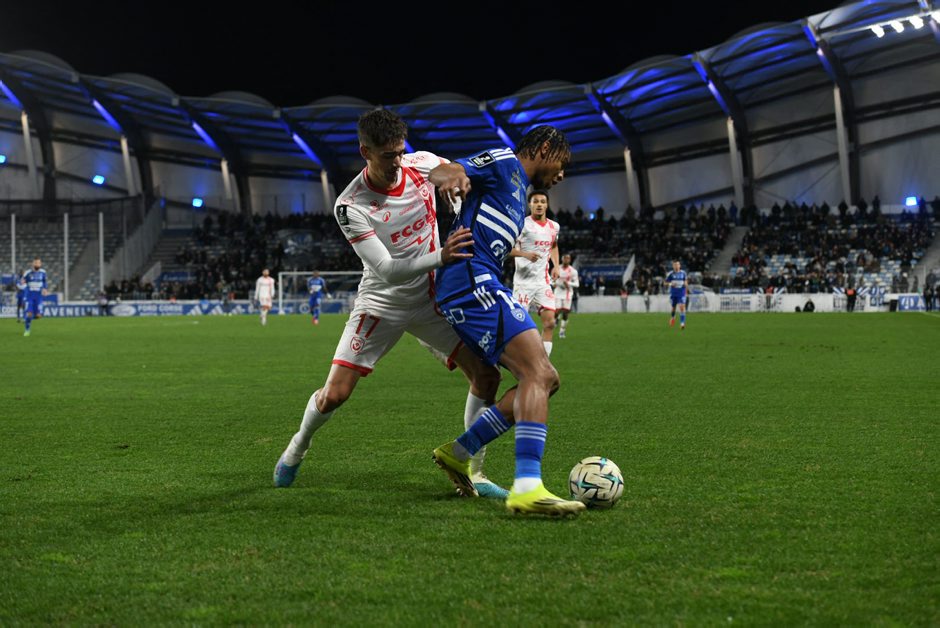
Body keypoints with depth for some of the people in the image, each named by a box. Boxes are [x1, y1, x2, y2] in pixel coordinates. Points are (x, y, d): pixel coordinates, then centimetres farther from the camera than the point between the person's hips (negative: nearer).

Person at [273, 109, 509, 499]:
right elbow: (386, 269, -27)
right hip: (381, 304, -3)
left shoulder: (423, 164, -11)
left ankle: (472, 472, 1)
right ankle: (297, 448, 25)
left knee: (487, 375, -11)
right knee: (334, 394, -8)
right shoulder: (350, 207, -22)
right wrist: (440, 256, -40)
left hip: (433, 298, 4)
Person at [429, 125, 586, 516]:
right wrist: (453, 176, -36)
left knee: (546, 379, 9)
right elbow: (439, 172, -14)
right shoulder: (505, 163, 2)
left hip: (479, 287, 10)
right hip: (472, 281, -10)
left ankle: (458, 453, 10)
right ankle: (527, 489, -33)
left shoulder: (520, 192, 31)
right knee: (538, 373, -21)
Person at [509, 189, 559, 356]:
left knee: (549, 322, -7)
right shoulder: (522, 224, -8)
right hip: (524, 281, -5)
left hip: (543, 281, 5)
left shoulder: (554, 227, 10)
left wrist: (556, 266, 14)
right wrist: (525, 254, -24)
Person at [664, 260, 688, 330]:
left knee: (682, 307, -16)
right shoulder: (671, 274, -5)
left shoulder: (683, 273, 0)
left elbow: (686, 280, 17)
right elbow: (665, 283, 0)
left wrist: (686, 284, 0)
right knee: (673, 307, 15)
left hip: (681, 293, 0)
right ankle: (672, 317, 49)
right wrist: (670, 284, -18)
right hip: (673, 293, 0)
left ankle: (682, 323, -17)